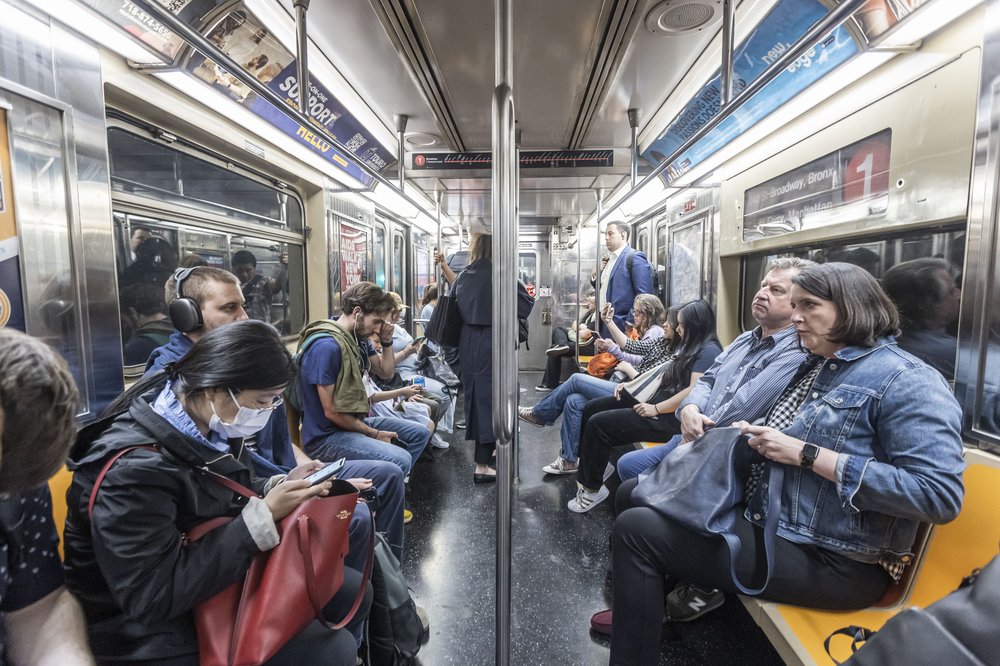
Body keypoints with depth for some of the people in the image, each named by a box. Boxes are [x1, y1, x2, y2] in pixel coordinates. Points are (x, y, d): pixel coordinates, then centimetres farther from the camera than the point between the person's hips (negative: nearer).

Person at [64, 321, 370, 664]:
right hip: (154, 629, -8)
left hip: (218, 572, 8)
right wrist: (264, 515, -30)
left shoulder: (212, 425, -6)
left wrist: (279, 485, -10)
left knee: (351, 589, 7)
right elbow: (154, 598, -30)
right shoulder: (133, 468, -31)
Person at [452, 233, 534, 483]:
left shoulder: (463, 277, 4)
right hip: (492, 343, -6)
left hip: (468, 343, 6)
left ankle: (485, 449, 37)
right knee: (488, 396, -2)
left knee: (475, 394, 18)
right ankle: (482, 465, 1)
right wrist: (522, 290, 8)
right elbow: (526, 308, -10)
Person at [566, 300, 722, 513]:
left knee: (598, 424, -18)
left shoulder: (708, 351, -13)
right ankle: (589, 472, 11)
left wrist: (655, 409, -21)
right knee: (591, 409, 4)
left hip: (671, 418, -11)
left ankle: (593, 489, 0)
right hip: (654, 398, 11)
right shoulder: (689, 347, 18)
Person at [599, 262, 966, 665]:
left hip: (832, 559, -9)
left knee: (637, 530, -18)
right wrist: (754, 434, 1)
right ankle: (642, 608, 27)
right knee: (636, 494, 11)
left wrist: (807, 454, -24)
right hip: (765, 517, 10)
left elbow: (940, 495, -24)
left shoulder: (906, 380, -15)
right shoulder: (815, 366, 12)